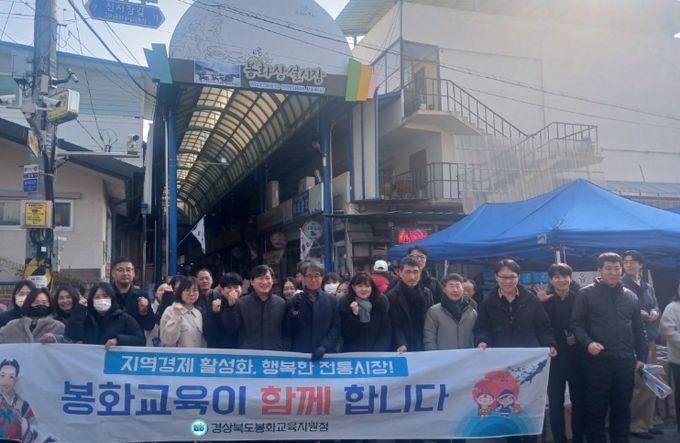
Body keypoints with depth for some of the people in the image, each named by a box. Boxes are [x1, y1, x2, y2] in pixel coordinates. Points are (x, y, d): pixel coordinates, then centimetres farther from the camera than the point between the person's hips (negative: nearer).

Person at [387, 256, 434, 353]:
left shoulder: (427, 293, 6)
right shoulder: (392, 296, -8)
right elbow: (395, 326, -11)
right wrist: (401, 344, -26)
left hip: (425, 348, 4)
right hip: (404, 351, -4)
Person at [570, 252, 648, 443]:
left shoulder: (630, 296, 11)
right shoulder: (586, 294, -2)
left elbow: (638, 329, 15)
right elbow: (576, 323, -3)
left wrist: (641, 356, 10)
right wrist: (588, 342, -19)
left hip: (625, 361, 4)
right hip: (598, 360, -4)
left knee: (622, 408, 12)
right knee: (596, 409, 4)